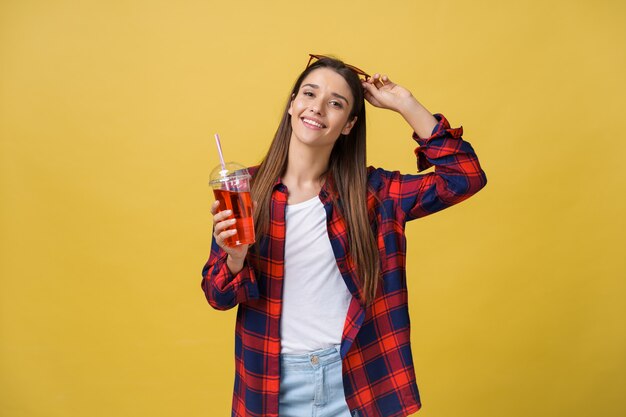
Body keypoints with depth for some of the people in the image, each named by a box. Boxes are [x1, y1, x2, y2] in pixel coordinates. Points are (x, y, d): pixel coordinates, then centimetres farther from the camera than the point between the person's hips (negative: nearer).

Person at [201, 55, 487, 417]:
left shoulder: (371, 192, -3)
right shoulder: (247, 188, -5)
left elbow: (465, 178, -10)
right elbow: (218, 296, -2)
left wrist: (405, 105, -12)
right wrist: (236, 258, -24)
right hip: (274, 382, 0)